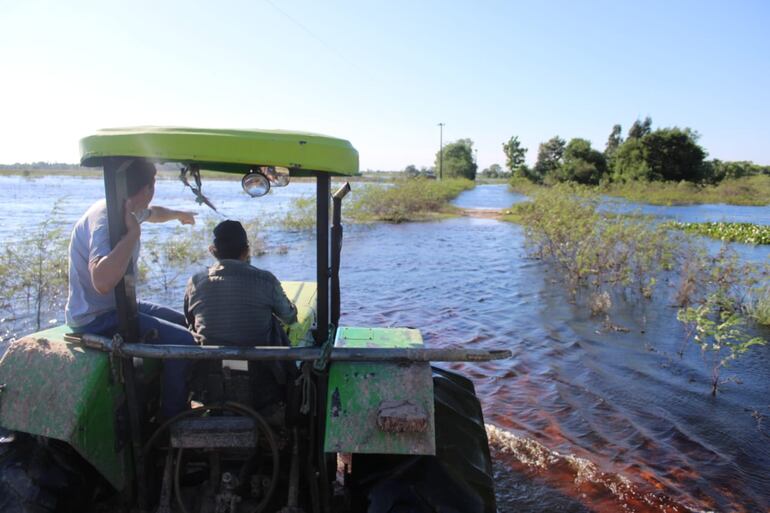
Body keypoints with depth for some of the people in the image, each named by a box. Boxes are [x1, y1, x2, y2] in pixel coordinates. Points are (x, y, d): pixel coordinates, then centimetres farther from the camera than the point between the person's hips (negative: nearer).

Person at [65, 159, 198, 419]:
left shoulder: (129, 210, 5)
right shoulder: (106, 217, -25)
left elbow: (152, 213, 33)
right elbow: (102, 281, -41)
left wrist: (178, 214, 51)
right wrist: (133, 232, -37)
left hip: (118, 306, 11)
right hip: (98, 319, -11)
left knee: (185, 323, 17)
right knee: (183, 342, -21)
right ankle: (172, 422, -4)